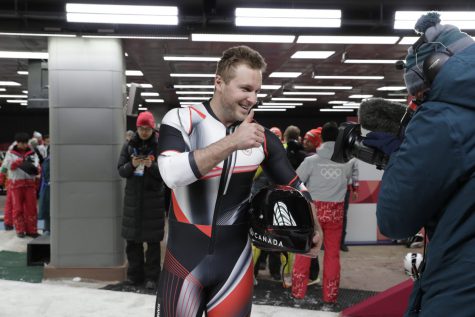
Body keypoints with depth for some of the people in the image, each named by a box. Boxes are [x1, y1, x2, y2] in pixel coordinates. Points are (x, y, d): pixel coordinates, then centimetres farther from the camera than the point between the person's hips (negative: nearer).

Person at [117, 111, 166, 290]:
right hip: (132, 196, 3)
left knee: (152, 240, 1)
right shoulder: (129, 146, 8)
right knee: (132, 239, 9)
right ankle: (134, 274, 22)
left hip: (153, 198, -3)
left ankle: (152, 277, 10)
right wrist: (131, 165, -14)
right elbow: (121, 170, 5)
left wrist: (152, 166, -22)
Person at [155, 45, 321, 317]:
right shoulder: (181, 120, -9)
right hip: (186, 259, -2)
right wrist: (232, 143, -29)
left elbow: (294, 186, 9)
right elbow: (172, 174, -26)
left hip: (235, 260, 2)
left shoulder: (261, 136, -1)